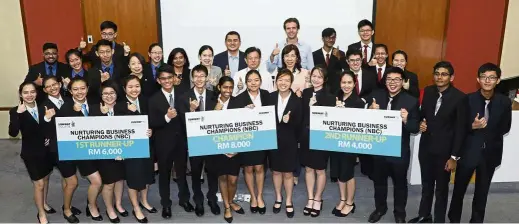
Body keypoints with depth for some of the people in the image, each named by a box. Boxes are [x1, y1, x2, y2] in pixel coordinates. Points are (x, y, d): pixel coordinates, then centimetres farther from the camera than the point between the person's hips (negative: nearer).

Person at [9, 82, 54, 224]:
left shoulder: (43, 108, -3)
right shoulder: (15, 111, -13)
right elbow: (13, 133, -28)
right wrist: (18, 113, -35)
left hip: (46, 149, 4)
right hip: (30, 152, -4)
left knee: (45, 178, 21)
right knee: (39, 183, 2)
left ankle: (43, 204, 45)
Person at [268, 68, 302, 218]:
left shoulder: (296, 100, -9)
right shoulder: (270, 97, -3)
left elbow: (299, 124, -8)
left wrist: (289, 121, -25)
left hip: (289, 142, -2)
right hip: (273, 140, 2)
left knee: (288, 173, 9)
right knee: (276, 171, 16)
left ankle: (288, 201, 27)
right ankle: (278, 198, 35)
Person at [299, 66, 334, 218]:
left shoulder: (329, 96, -9)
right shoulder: (305, 93, 3)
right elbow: (301, 114, 3)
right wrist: (302, 132, -5)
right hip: (306, 135, 4)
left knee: (320, 170, 10)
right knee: (308, 168, 14)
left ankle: (318, 199, 28)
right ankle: (310, 199, 28)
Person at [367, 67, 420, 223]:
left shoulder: (411, 101, -13)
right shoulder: (377, 96, -3)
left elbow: (416, 128, -14)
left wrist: (406, 121, -33)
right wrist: (371, 111, -22)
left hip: (400, 151, -3)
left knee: (400, 183, 18)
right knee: (379, 180, 21)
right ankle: (380, 208, 44)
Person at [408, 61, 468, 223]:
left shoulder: (459, 97, -14)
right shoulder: (428, 91, 0)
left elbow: (460, 130, -12)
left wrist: (454, 156, -13)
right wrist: (421, 122, -10)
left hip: (444, 150, -4)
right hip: (426, 146, 4)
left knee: (441, 188, 12)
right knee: (426, 185, 19)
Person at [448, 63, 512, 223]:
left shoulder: (504, 102, -5)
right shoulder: (468, 99, -10)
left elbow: (505, 127, 6)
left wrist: (489, 133, -5)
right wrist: (472, 126, -22)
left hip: (490, 153, 2)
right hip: (468, 151, -1)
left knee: (482, 191, 17)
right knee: (459, 189, 10)